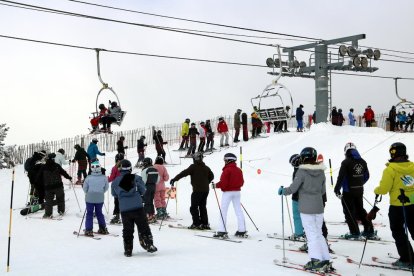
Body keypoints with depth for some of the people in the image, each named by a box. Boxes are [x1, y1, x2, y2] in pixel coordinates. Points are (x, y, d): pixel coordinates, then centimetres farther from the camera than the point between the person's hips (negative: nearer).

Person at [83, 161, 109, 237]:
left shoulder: (88, 178, -15)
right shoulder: (104, 178, -11)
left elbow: (85, 188, -4)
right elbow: (106, 188, 2)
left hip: (90, 198, -2)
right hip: (100, 199, 2)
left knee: (89, 213, 8)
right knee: (99, 213, 18)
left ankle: (88, 230, 5)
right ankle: (103, 229, 22)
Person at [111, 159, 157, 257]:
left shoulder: (116, 181, 4)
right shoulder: (137, 178, 0)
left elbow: (114, 194, 16)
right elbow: (143, 191, 6)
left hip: (124, 209, 2)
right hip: (138, 207, -1)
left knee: (127, 230, 10)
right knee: (144, 228, 9)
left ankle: (128, 250, 10)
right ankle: (149, 245, 5)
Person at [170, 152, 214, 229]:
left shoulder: (193, 167, -8)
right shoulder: (206, 168, 9)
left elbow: (184, 173, -13)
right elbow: (211, 176, 20)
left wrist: (174, 179, -10)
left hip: (197, 190, -6)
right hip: (205, 190, 6)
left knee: (194, 207, 1)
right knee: (203, 207, 15)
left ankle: (196, 224, -5)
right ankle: (205, 224, 14)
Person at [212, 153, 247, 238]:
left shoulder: (227, 170, -14)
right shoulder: (239, 170, 9)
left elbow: (223, 182, -18)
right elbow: (241, 182, 13)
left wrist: (216, 185, -4)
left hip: (228, 192, -7)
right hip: (237, 191, 7)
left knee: (223, 211, -2)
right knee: (238, 210, 10)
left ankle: (222, 231, -6)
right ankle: (242, 230, 10)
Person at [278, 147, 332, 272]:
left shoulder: (302, 171, -14)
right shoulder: (321, 171, 4)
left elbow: (293, 188, -12)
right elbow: (323, 190, 13)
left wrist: (282, 191, 7)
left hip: (306, 208, -5)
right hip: (319, 207, 5)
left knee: (311, 234, 0)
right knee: (319, 234, 14)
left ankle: (316, 260, -1)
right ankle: (326, 260, 13)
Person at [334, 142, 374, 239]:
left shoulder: (346, 162, -16)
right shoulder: (362, 161, 4)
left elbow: (341, 177, -18)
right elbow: (366, 176, 13)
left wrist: (337, 189, -9)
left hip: (348, 191, -6)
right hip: (359, 190, 7)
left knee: (349, 211, 3)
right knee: (360, 209, 18)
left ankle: (354, 232, 2)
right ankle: (369, 230, 19)